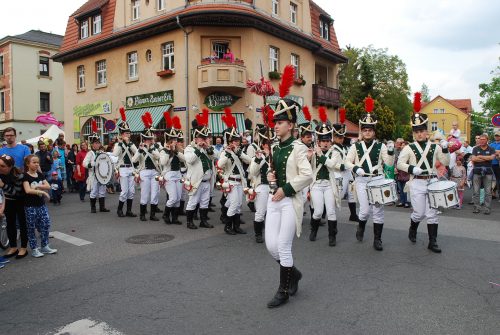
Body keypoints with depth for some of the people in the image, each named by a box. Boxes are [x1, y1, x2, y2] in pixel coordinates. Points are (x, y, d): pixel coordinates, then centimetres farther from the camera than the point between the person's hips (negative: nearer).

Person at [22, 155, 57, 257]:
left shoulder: (40, 175, 8)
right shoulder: (26, 176, -10)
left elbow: (48, 186, 0)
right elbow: (28, 190, -22)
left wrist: (37, 186, -14)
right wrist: (42, 191, -20)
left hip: (41, 204, 6)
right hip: (30, 206, -6)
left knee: (46, 224, 6)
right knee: (31, 227, 5)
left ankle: (45, 246, 19)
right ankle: (34, 249, 14)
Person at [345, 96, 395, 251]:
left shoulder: (381, 146, 3)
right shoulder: (356, 146, 3)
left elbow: (390, 164, 0)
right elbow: (347, 162, 3)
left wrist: (391, 151, -17)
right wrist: (356, 168, -15)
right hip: (362, 181, -1)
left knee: (378, 210, 2)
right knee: (365, 210, -5)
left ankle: (377, 239, 14)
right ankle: (361, 226, 29)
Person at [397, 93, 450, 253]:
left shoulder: (434, 147, 7)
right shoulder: (409, 148, -2)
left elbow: (445, 162, 8)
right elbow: (400, 164, -4)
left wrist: (445, 149, -7)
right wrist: (412, 169, -20)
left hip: (432, 182, 2)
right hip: (417, 183, -2)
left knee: (432, 213, 3)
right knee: (419, 213, 1)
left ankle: (433, 242, 12)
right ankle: (412, 230, 33)